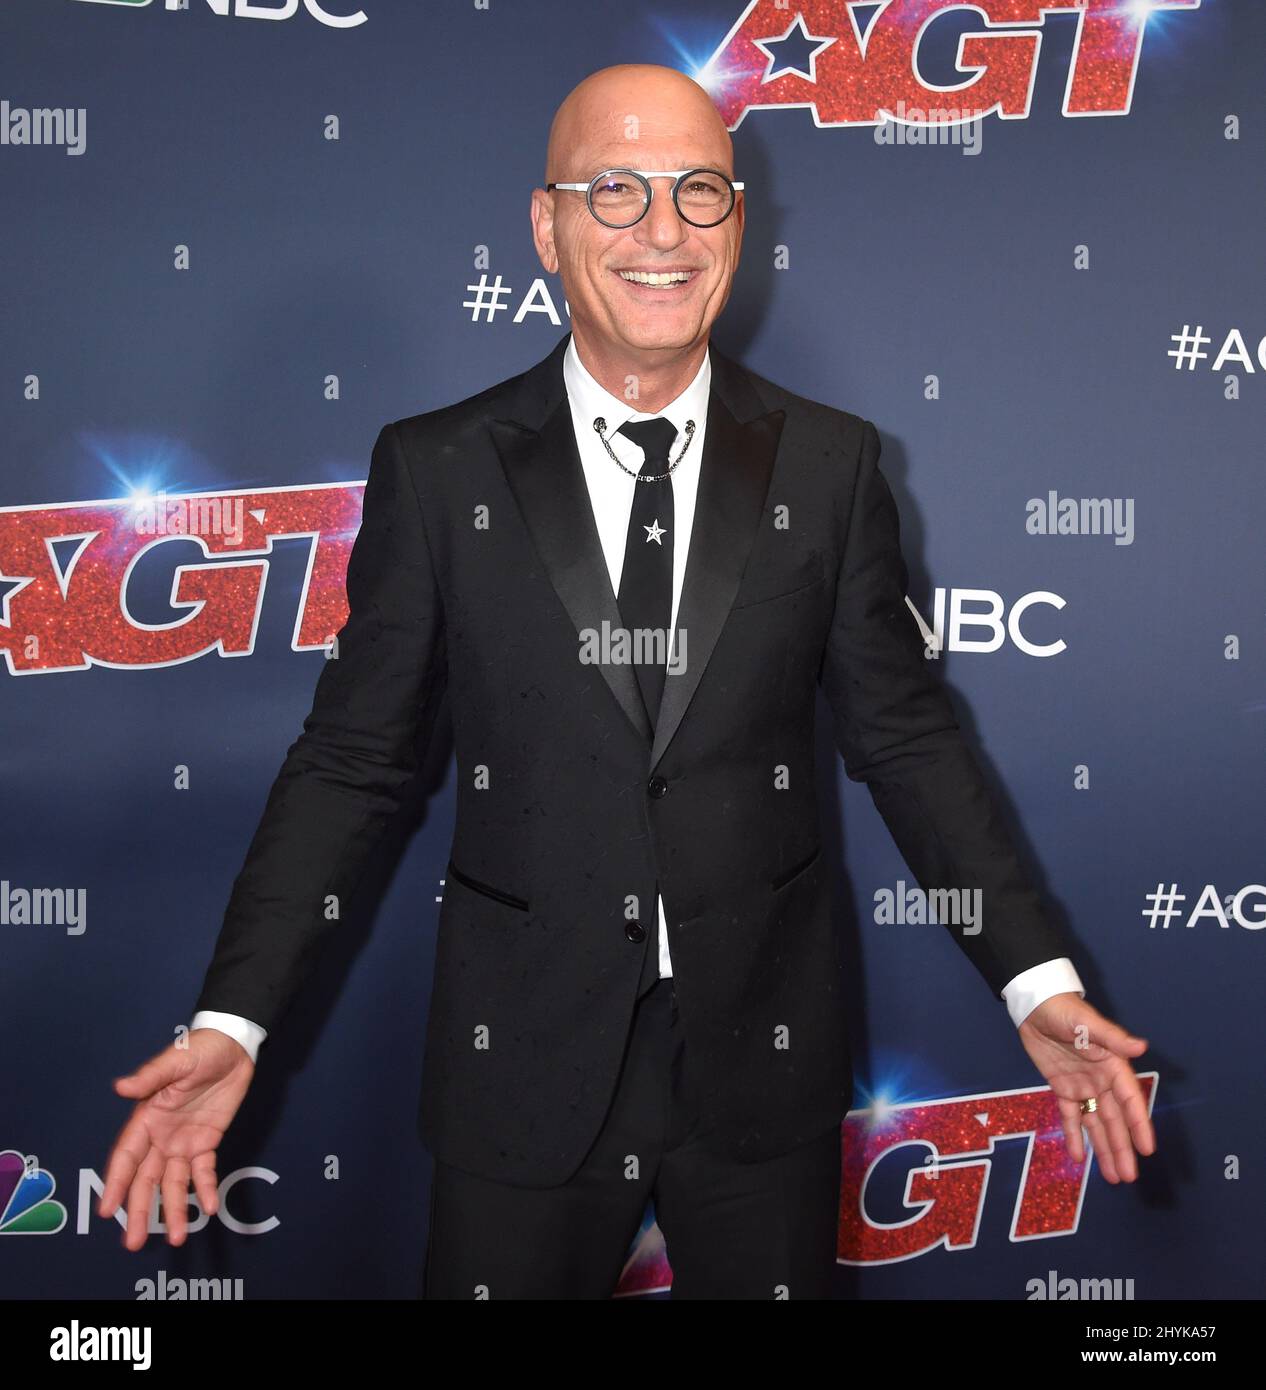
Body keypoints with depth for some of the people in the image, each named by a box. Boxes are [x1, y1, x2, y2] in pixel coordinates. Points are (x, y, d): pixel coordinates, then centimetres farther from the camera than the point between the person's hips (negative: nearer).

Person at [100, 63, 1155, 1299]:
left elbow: (904, 738, 3)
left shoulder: (830, 464, -1)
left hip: (762, 1059, 1)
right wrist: (230, 1022, -11)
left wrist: (1038, 980, -5)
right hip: (523, 1062, -1)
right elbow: (351, 759, -3)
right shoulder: (436, 470, -4)